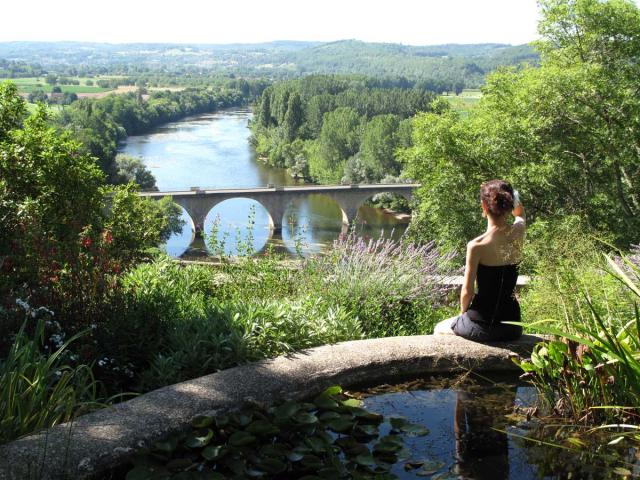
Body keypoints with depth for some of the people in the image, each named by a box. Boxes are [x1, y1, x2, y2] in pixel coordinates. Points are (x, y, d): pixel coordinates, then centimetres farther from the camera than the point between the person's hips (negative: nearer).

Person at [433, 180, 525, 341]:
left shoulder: (476, 246, -19)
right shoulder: (518, 233, -6)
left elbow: (467, 291, -11)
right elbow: (520, 214, 21)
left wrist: (463, 313, 7)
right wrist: (507, 192, 9)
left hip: (483, 326, -5)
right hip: (513, 327, 5)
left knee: (439, 329, 26)